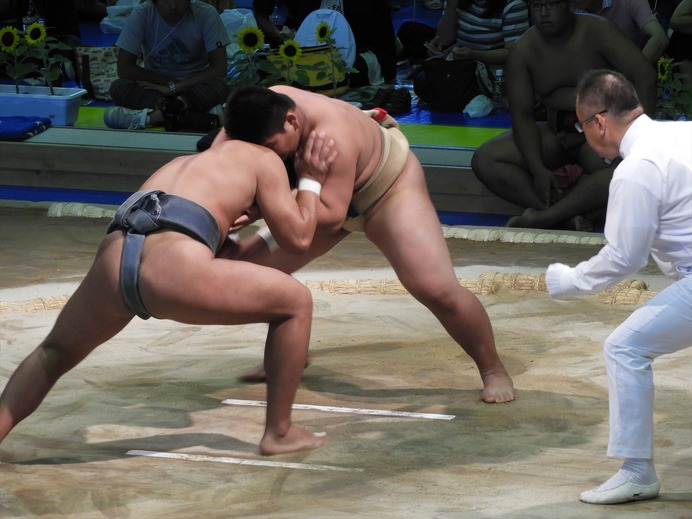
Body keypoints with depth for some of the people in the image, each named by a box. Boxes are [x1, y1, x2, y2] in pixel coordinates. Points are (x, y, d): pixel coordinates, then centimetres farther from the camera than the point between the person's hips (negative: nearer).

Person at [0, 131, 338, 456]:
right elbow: (297, 239, 21)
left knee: (55, 354, 33)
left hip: (112, 263, 6)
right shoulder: (263, 159, 24)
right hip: (171, 269, -6)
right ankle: (279, 433, 20)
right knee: (296, 302, 16)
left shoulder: (183, 164, 41)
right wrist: (311, 180, 34)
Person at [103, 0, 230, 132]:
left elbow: (219, 69, -19)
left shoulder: (206, 14, -18)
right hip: (156, 87, 1)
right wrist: (167, 82, -22)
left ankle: (152, 116, -35)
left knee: (219, 87, -34)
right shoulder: (141, 14, -17)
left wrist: (174, 87, -26)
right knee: (118, 88, -28)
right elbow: (124, 68, -16)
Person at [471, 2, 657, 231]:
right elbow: (522, 115, -7)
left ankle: (545, 216, -32)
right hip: (556, 135, 4)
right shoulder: (522, 52, -5)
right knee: (483, 160, -19)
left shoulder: (597, 32, -14)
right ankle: (570, 215, -32)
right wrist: (538, 169, -22)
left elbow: (644, 77, -20)